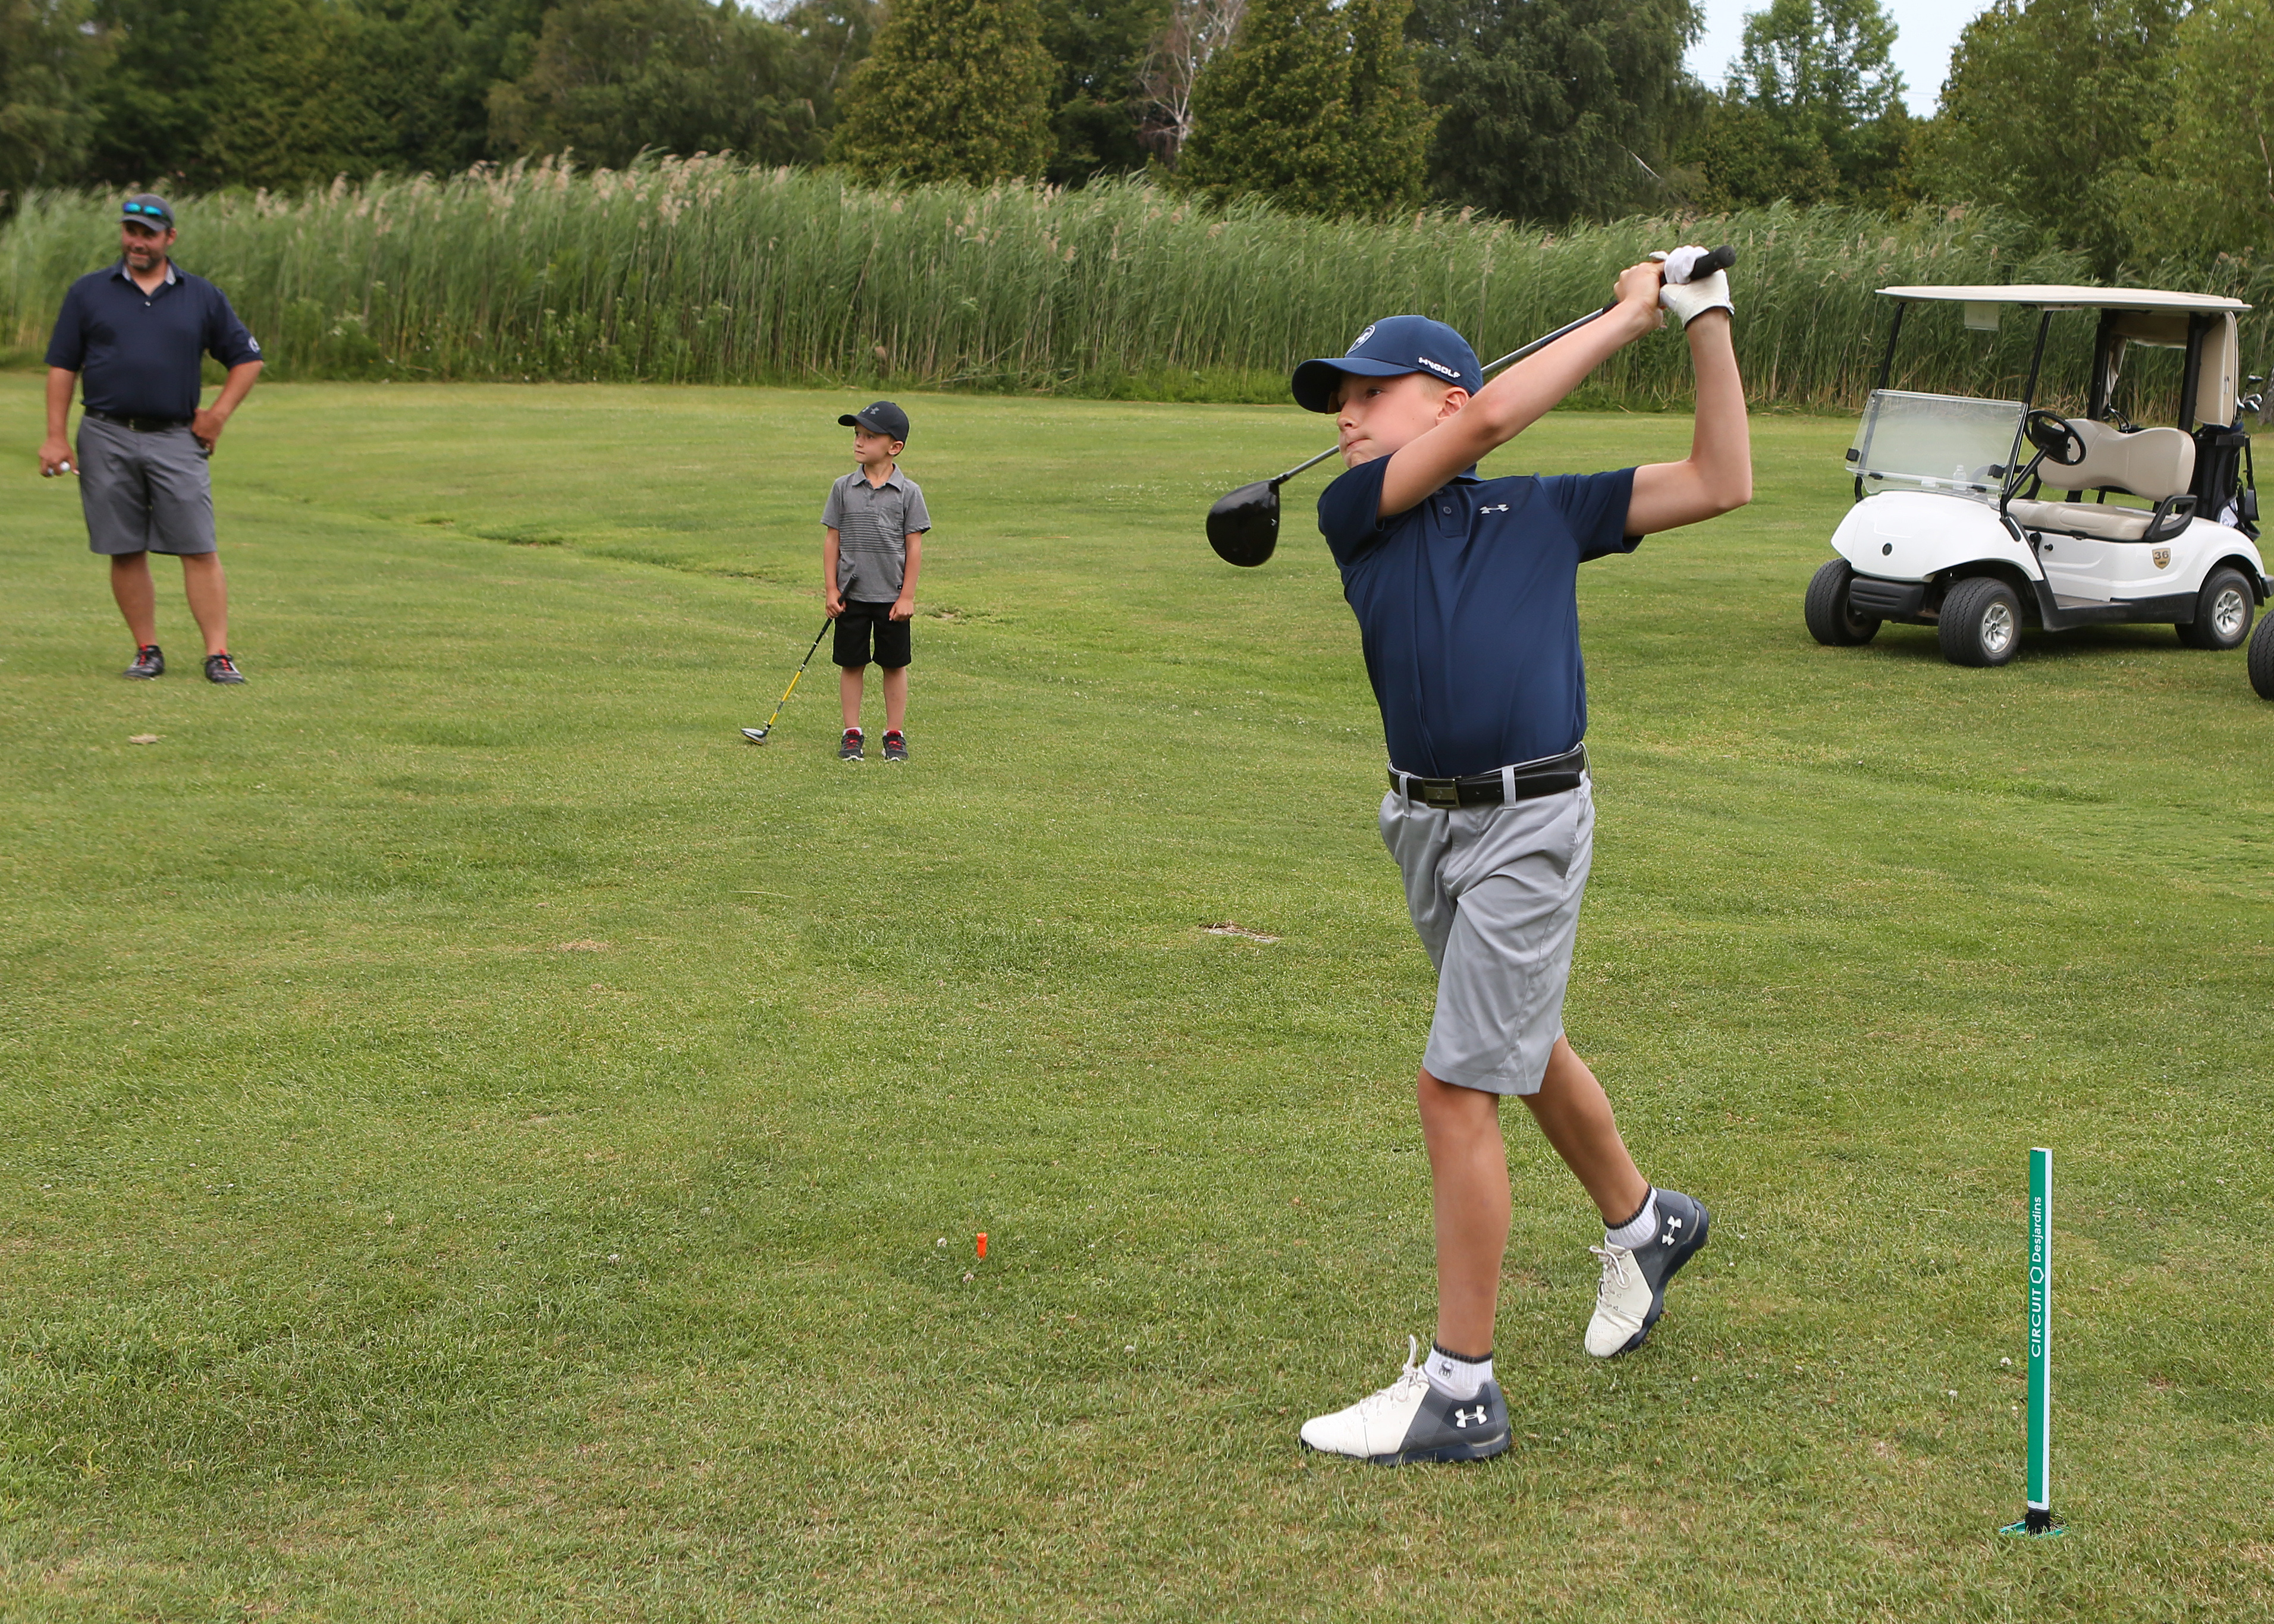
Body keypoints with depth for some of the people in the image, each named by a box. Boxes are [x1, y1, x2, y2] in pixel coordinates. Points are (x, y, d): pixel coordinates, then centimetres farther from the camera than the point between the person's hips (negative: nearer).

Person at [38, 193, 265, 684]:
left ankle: (218, 654, -6)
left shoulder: (201, 297, 9)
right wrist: (55, 437, 1)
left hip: (177, 440, -1)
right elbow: (62, 365, 8)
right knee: (126, 551, 3)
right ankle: (147, 651, 11)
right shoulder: (89, 292, 8)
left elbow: (246, 358, 16)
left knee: (199, 550, -7)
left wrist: (219, 413, 4)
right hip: (107, 438, 1)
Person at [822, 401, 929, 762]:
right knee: (851, 664, 6)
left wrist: (907, 596, -5)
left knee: (895, 665, 7)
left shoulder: (908, 492, -4)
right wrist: (831, 589, -1)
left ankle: (894, 734, 17)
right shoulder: (844, 488, 0)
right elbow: (832, 540, 4)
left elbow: (914, 546, -2)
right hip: (851, 595, 1)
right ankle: (852, 733, 16)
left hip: (892, 596, -1)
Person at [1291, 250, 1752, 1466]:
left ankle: (1458, 1389, 0)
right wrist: (1624, 317, -3)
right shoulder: (1353, 515, 4)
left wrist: (1705, 323, 2)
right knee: (1523, 1052, 23)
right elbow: (1491, 416, -9)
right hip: (1425, 823, 5)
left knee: (1457, 1086, -8)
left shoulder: (1545, 510, 3)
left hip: (1529, 823, -5)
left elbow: (1721, 485, 5)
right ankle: (1643, 1224, 50)